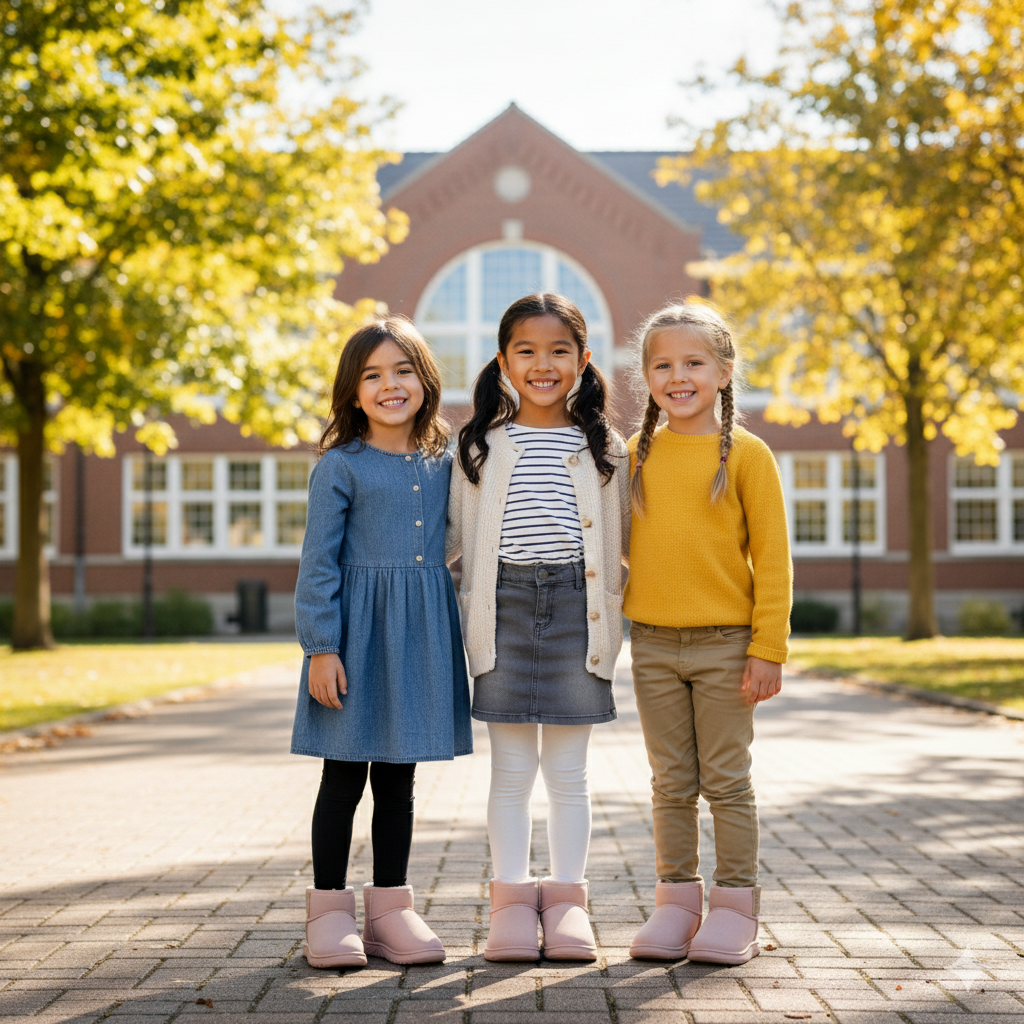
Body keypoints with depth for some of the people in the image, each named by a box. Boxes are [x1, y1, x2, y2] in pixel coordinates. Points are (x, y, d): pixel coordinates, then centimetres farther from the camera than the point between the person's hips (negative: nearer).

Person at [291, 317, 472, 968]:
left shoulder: (443, 463, 8)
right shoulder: (341, 467, -5)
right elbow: (319, 564, -7)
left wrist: (461, 634, 12)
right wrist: (321, 647, -13)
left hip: (422, 632, 4)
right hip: (356, 630, -4)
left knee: (399, 777, 11)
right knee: (344, 776, 3)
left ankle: (390, 909, 20)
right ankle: (330, 911, 14)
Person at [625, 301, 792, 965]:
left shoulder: (745, 453, -4)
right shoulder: (638, 455, 6)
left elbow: (772, 556, -6)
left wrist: (768, 649, -10)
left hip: (725, 642, -3)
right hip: (653, 643, 3)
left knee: (727, 781, 3)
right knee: (672, 784, 10)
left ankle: (735, 908, 13)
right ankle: (677, 902, 19)